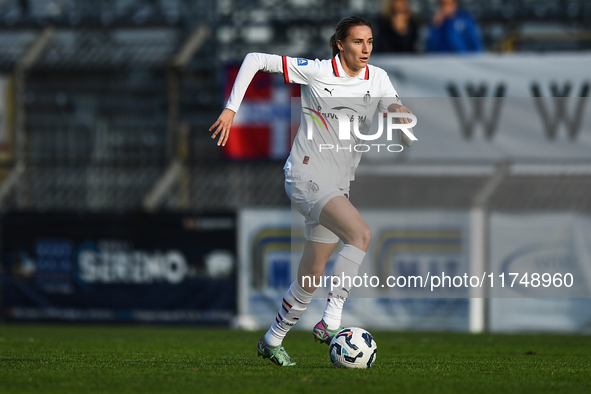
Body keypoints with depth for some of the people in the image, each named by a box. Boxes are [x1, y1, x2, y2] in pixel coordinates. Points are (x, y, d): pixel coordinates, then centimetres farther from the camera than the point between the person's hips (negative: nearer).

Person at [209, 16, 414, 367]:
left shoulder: (377, 79, 5)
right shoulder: (315, 72, -8)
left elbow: (408, 140, 2)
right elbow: (254, 60, -3)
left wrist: (401, 116, -21)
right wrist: (231, 109, -9)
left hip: (337, 186, 6)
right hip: (307, 176, -6)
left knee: (312, 277, 9)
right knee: (362, 234, -29)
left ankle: (272, 341, 27)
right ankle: (331, 322, -29)